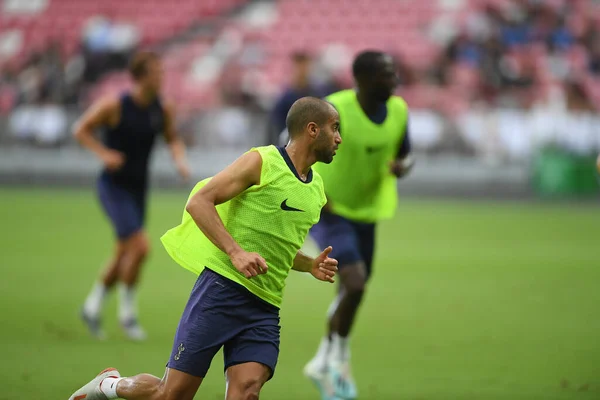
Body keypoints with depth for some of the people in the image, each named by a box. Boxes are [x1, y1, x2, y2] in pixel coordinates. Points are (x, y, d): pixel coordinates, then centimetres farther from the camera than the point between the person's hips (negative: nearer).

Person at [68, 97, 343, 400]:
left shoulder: (317, 189, 18)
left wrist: (311, 266, 12)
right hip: (223, 287, -6)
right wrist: (236, 252, -21)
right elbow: (198, 202, -10)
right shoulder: (263, 162, -5)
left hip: (265, 308, 6)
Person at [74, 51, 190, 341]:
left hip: (138, 188, 7)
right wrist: (103, 153, -21)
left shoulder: (163, 110, -2)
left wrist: (180, 160, -6)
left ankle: (92, 307, 35)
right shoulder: (114, 105, -16)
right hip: (114, 187, -6)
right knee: (140, 246, -19)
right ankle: (127, 310, 0)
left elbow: (173, 139, 14)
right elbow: (81, 129, -6)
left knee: (124, 256, 15)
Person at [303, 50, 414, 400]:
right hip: (329, 212, -7)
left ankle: (324, 364, 39)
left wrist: (402, 167, -17)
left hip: (367, 211, 7)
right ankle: (338, 360, 2)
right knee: (355, 283, -20)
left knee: (354, 288, 17)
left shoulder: (398, 111, -8)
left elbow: (405, 154, 7)